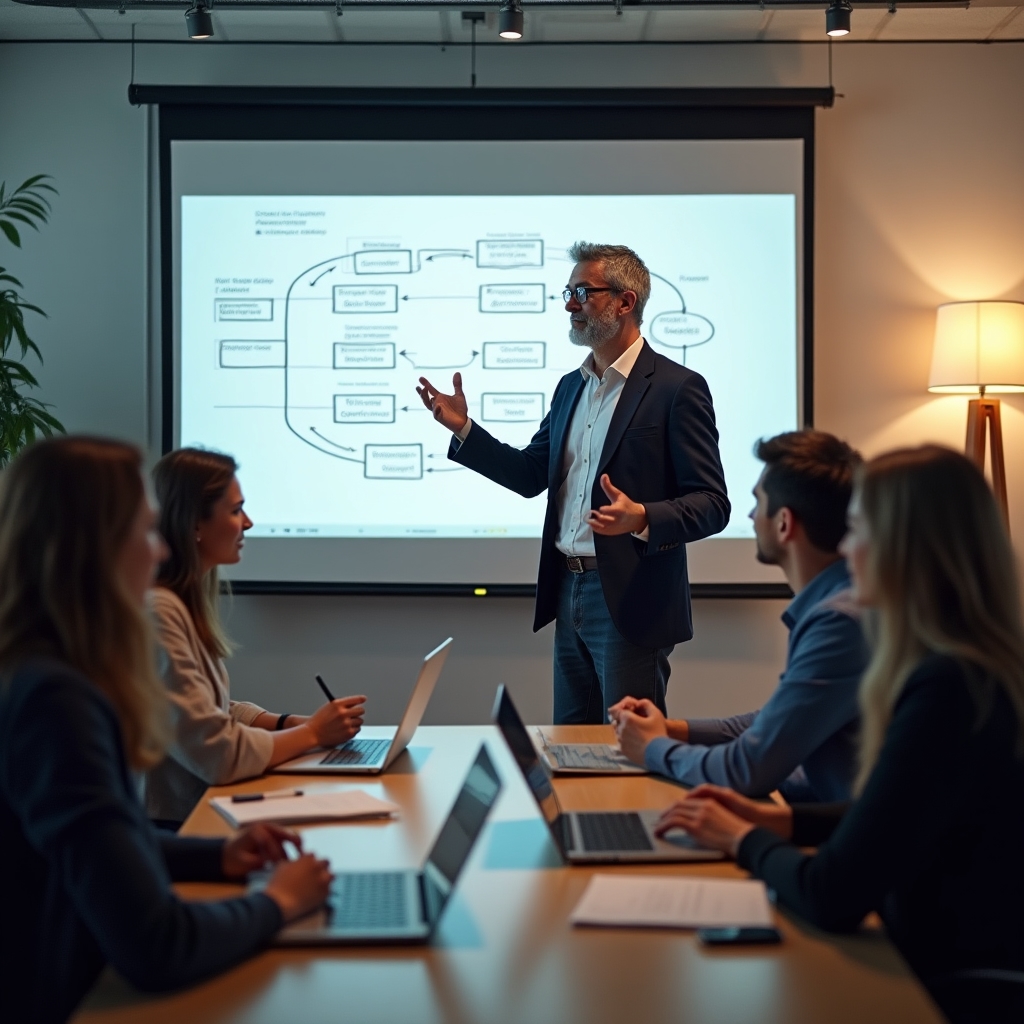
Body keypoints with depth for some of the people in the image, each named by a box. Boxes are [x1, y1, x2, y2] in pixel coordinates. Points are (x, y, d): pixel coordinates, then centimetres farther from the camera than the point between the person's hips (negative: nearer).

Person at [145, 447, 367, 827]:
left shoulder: (187, 600, 10)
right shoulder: (156, 611, -21)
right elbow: (217, 754, -22)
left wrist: (296, 722, 1)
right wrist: (311, 733, -9)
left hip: (201, 808, 9)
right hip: (172, 826, -9)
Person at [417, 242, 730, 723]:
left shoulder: (676, 388, -10)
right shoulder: (570, 387, 15)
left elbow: (711, 505, -13)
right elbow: (530, 474, 15)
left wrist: (642, 519, -30)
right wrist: (463, 427, 5)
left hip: (631, 602, -7)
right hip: (569, 592, 8)